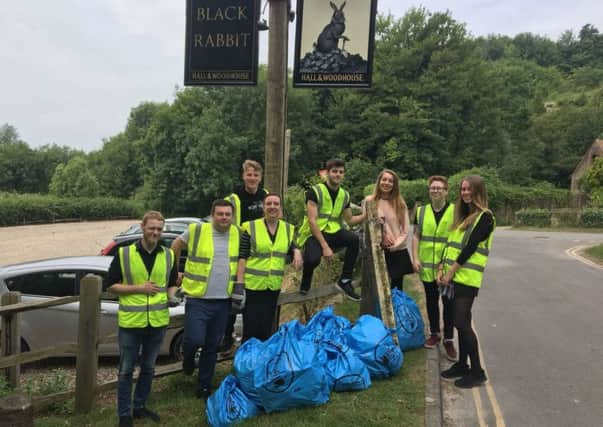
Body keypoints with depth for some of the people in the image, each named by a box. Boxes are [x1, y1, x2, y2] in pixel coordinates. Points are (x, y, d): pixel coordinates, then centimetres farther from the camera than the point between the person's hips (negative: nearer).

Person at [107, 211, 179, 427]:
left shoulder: (169, 255, 3)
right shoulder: (123, 254, -6)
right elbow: (111, 285, -3)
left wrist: (173, 296, -9)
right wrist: (138, 288, -16)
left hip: (158, 322, 3)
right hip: (130, 322, -3)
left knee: (148, 368, 17)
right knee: (126, 370, 7)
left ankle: (140, 407, 34)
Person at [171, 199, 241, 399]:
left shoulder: (237, 234, 3)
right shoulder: (197, 230, -8)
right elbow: (176, 245, 8)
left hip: (223, 302, 3)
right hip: (198, 299, -3)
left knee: (212, 347, 12)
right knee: (195, 340, -14)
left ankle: (204, 386, 28)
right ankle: (188, 358, 23)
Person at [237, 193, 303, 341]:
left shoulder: (288, 229, 6)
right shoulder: (250, 228, -6)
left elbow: (291, 246, 21)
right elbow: (242, 258, -7)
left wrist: (297, 252, -4)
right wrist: (239, 284, -14)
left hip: (274, 286, 4)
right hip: (252, 285, -4)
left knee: (266, 327, 13)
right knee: (250, 327, -1)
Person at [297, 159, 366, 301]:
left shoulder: (344, 195, 8)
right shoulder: (315, 191, -10)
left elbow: (349, 220, 16)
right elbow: (312, 221, -17)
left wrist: (365, 215, -3)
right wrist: (325, 246, -23)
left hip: (332, 232, 5)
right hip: (313, 234, -5)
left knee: (354, 239, -26)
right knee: (313, 259, -35)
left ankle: (345, 281, -11)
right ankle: (305, 284, 2)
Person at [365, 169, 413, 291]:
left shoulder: (400, 203, 6)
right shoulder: (370, 201, 0)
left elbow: (406, 229, 3)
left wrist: (395, 244, -10)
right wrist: (381, 239, -13)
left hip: (399, 252, 2)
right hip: (379, 251, -2)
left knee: (397, 289, 10)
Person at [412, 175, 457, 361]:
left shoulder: (455, 211, -4)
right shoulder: (421, 211, 6)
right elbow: (416, 236, 8)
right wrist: (416, 258, -2)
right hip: (427, 266, 3)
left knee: (448, 303, 3)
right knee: (431, 301, 14)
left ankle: (449, 339, 13)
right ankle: (434, 333, 29)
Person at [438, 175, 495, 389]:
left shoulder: (485, 217, -9)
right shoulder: (462, 215, 16)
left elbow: (470, 247, -14)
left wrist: (451, 272, -15)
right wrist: (442, 269, 4)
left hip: (467, 277, -7)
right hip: (453, 276, 7)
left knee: (462, 323, -8)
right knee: (460, 322, 13)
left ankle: (477, 371, 2)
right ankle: (462, 364, 23)